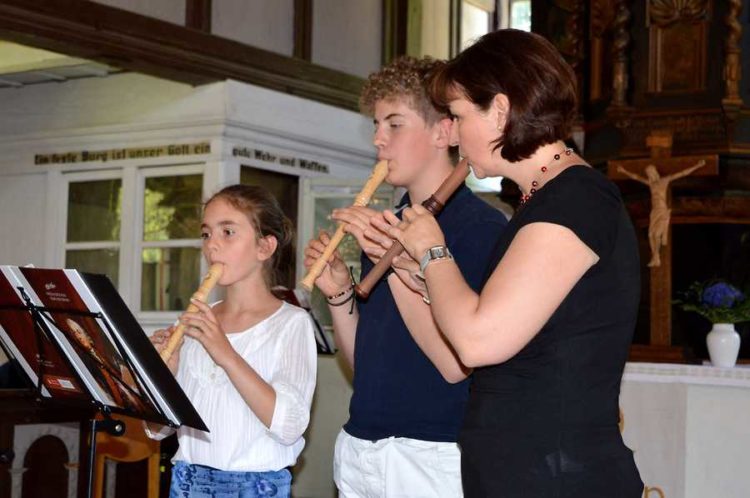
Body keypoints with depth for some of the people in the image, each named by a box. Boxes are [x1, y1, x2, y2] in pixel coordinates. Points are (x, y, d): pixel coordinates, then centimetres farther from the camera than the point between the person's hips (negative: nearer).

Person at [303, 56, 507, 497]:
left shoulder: (481, 225, -11)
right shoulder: (386, 227, 11)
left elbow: (456, 363, -20)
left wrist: (396, 264, -22)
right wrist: (339, 294, -2)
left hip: (433, 456, -6)